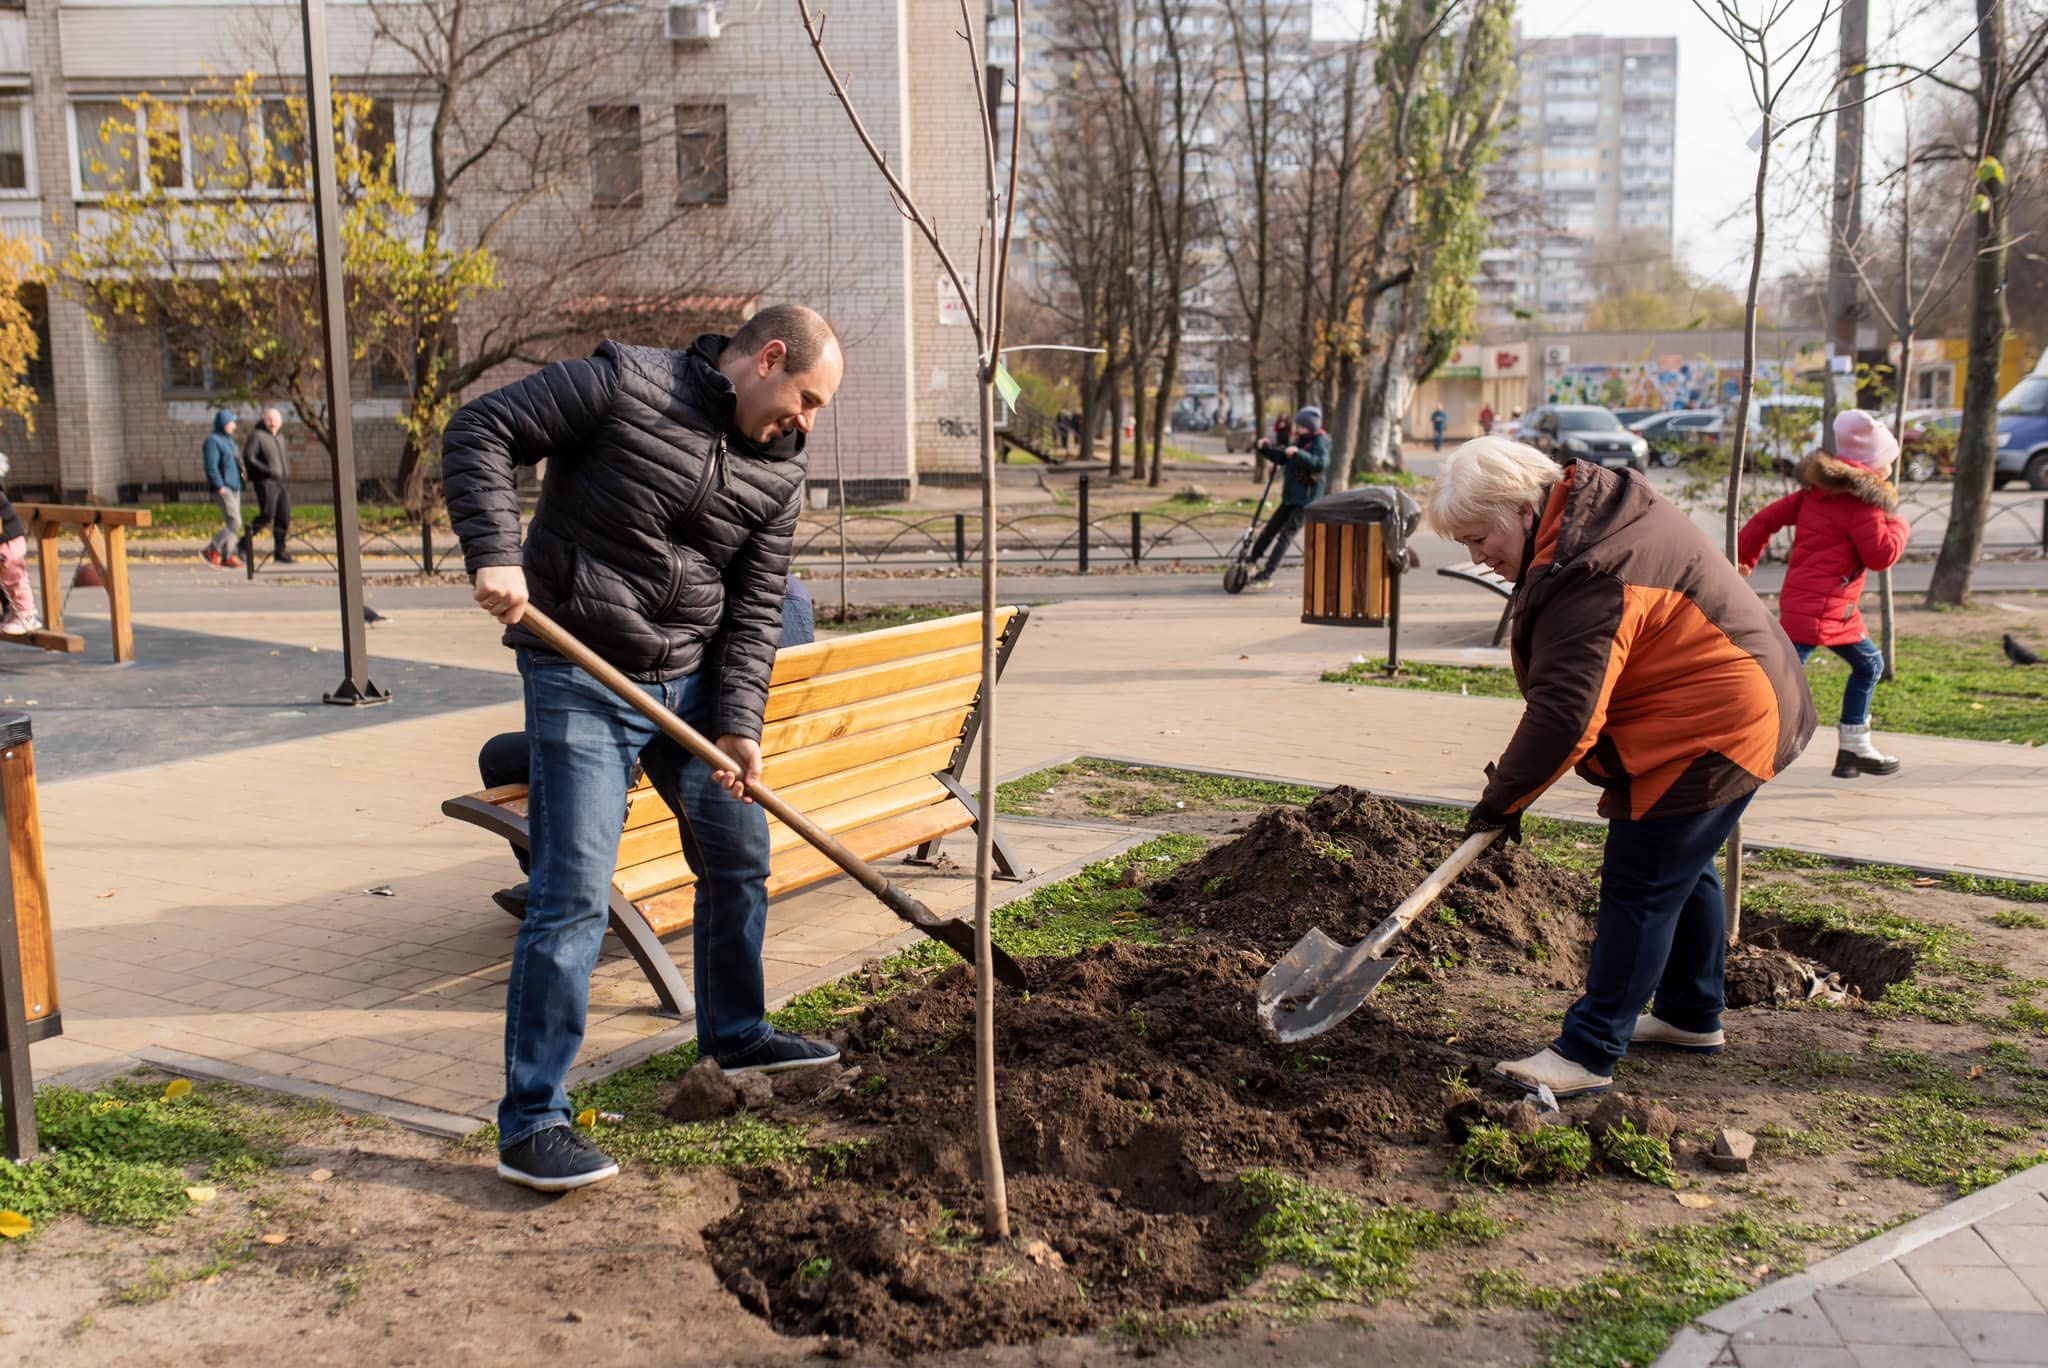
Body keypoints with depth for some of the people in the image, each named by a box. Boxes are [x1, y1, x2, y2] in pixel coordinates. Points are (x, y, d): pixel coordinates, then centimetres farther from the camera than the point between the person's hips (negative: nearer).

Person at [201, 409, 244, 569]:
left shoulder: (228, 440, 17)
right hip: (223, 488, -10)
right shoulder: (212, 441, -12)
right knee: (234, 523, -15)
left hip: (234, 487, 10)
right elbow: (211, 466, -19)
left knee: (234, 523, 6)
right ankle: (211, 550, -8)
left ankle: (227, 557, 9)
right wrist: (220, 487, -22)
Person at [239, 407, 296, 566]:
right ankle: (245, 542, -1)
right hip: (265, 482, -7)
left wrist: (288, 472, 14)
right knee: (267, 516, -16)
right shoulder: (257, 436, -3)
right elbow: (248, 458, -12)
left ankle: (280, 551, 4)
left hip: (282, 482, 7)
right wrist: (268, 471, -20)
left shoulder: (280, 437, 20)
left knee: (284, 517, 1)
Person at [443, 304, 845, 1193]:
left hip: (689, 685, 7)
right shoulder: (623, 384, -12)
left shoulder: (777, 472, 5)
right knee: (573, 894, -10)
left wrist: (738, 723, -7)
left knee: (740, 857, 16)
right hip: (581, 682, -7)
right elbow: (480, 432, -11)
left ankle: (737, 1036, 39)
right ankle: (530, 1123, -1)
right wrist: (494, 553, -25)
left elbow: (755, 606, 4)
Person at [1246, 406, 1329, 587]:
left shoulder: (1319, 443, -12)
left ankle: (1268, 572, -16)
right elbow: (1280, 458, 19)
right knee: (1271, 529, 13)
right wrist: (1265, 449, 2)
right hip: (1290, 497, 8)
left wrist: (1298, 453, -42)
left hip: (1306, 500, -8)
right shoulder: (1299, 441, 13)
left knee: (1286, 534, -14)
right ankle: (1252, 560, 24)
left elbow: (1320, 463, -32)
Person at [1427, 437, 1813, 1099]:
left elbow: (1563, 715, -30)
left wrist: (1503, 798, -19)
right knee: (1683, 870, 22)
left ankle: (1588, 1054, -1)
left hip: (1709, 733, -11)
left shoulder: (1589, 582, -29)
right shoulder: (1595, 502, 3)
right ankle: (1691, 1015, 38)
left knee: (1640, 888, -7)